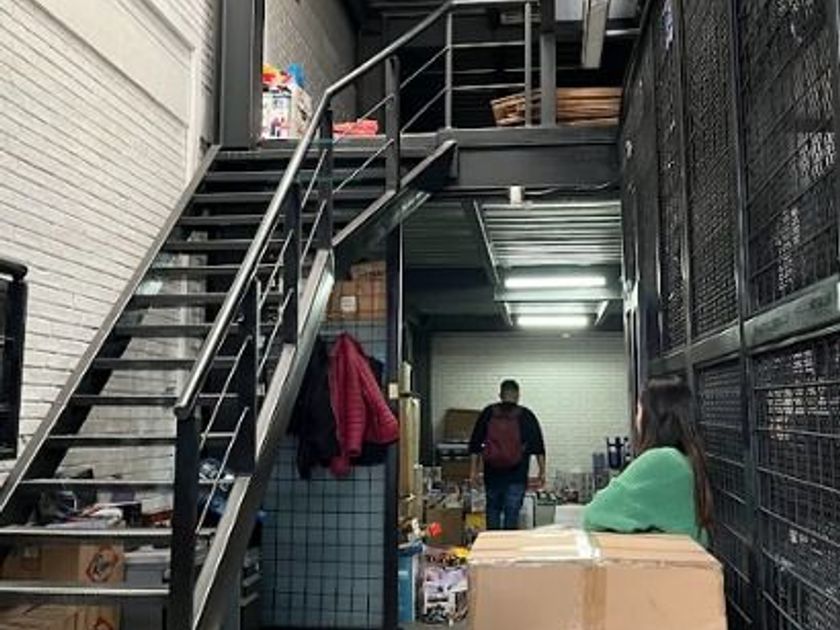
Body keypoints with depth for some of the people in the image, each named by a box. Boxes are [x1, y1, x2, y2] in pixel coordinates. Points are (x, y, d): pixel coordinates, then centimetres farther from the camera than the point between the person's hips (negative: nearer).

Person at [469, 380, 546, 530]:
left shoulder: (488, 414, 4)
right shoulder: (526, 416, 0)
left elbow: (475, 445, 3)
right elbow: (538, 446, -1)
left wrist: (473, 470, 6)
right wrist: (542, 471, 4)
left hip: (492, 473, 2)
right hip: (516, 475, -2)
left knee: (493, 510, 14)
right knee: (512, 512, 1)